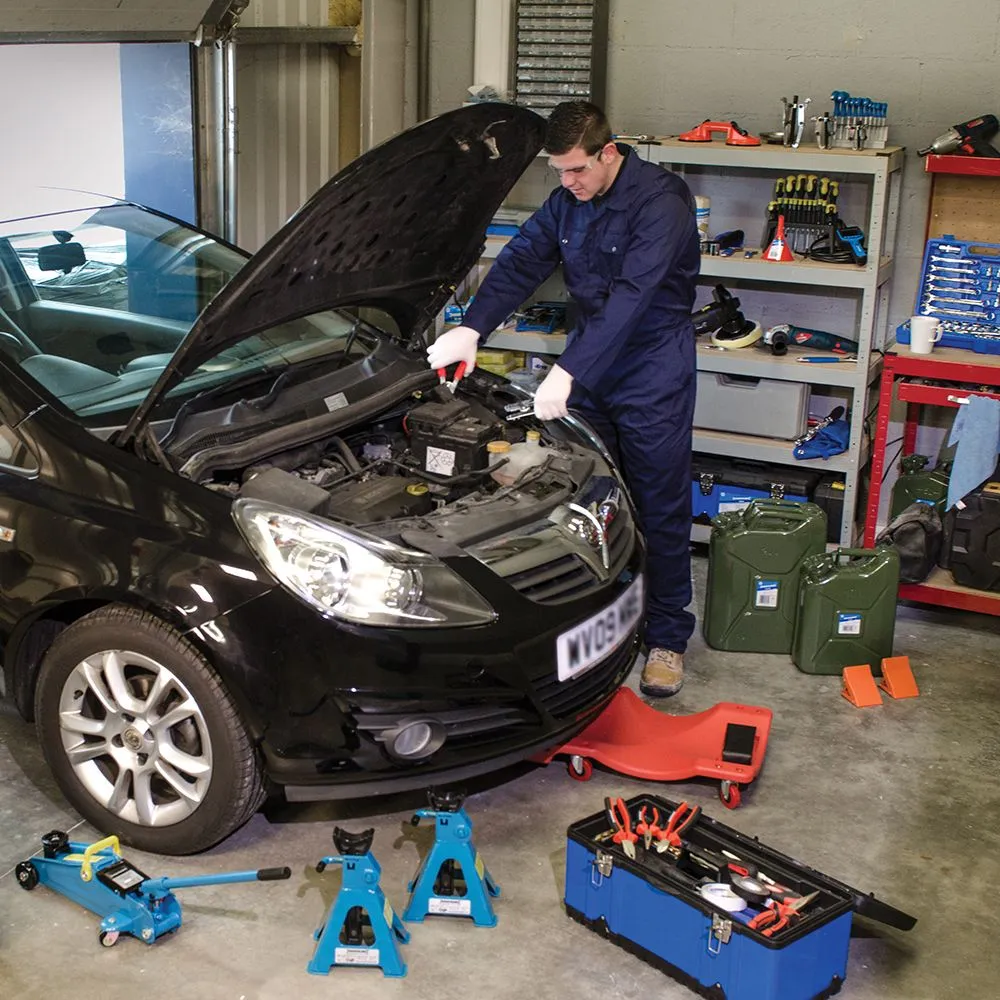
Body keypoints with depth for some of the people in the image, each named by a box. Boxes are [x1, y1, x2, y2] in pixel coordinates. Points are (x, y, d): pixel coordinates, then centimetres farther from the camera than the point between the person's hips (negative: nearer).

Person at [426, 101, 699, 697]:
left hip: (653, 372, -6)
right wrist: (472, 329, -17)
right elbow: (520, 264, 0)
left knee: (661, 508, 2)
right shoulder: (567, 204, 3)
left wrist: (568, 372, -37)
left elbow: (630, 296, -30)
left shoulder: (659, 202, -21)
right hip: (591, 365, 7)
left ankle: (668, 637, 14)